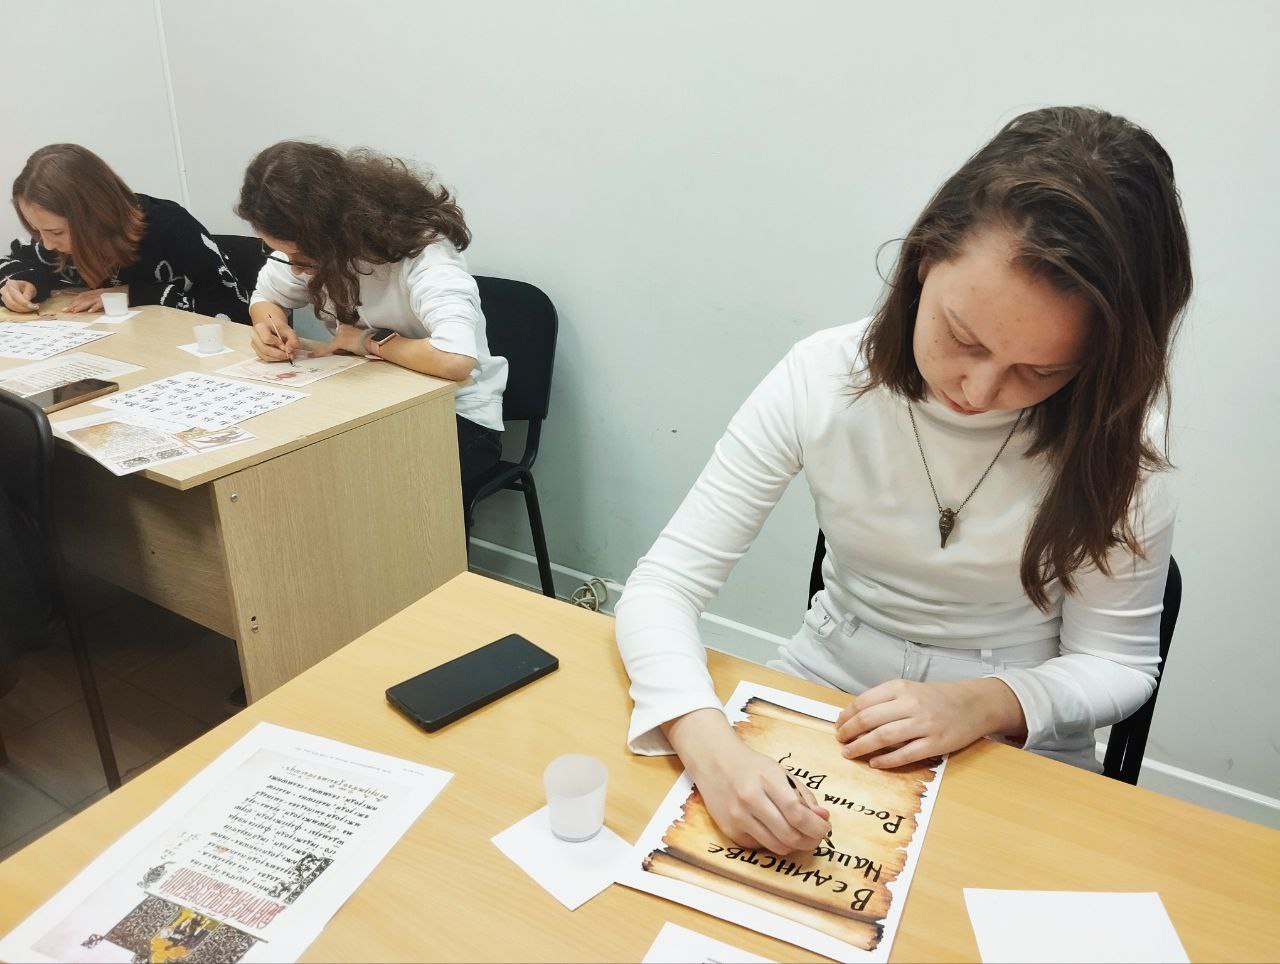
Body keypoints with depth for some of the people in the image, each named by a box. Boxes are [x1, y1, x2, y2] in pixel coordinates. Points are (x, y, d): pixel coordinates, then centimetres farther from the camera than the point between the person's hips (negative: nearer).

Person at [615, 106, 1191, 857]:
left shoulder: (1117, 437, -16)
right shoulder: (823, 379, -17)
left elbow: (1117, 664, -5)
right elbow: (662, 588, -17)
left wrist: (985, 705, -25)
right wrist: (710, 745, -35)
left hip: (1014, 754, 0)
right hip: (820, 707, 1)